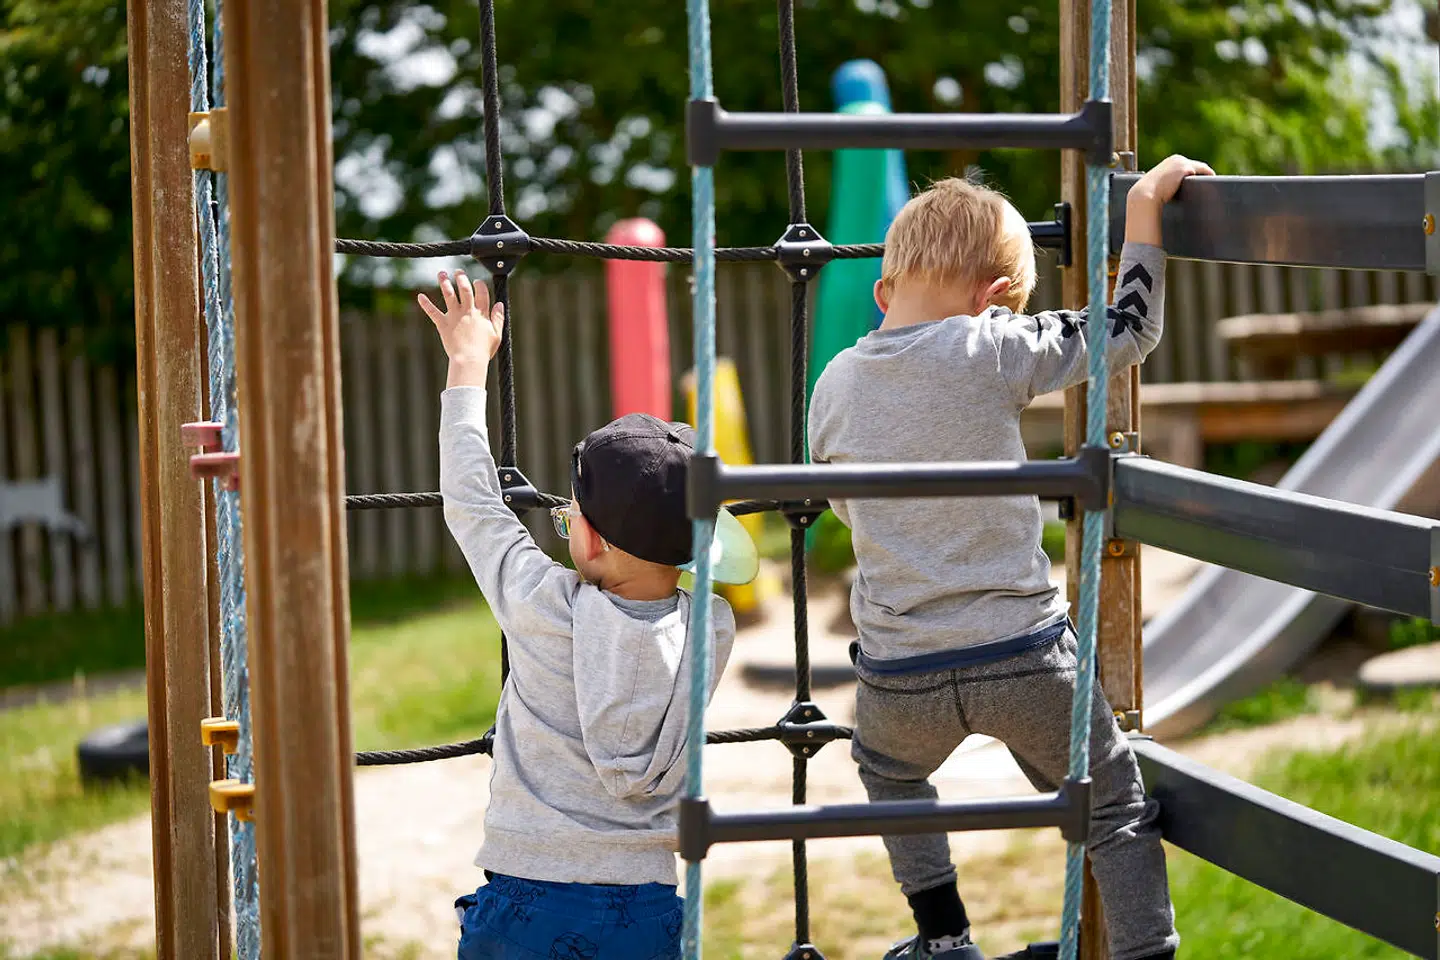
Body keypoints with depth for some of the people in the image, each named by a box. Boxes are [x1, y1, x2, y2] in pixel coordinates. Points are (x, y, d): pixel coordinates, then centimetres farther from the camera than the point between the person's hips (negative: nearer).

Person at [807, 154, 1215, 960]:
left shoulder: (835, 385, 1)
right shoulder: (992, 350, -10)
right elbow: (1129, 331, -2)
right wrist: (1145, 207, 7)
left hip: (902, 676, 3)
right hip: (1027, 658, -3)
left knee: (890, 774, 33)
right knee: (1115, 808, 13)